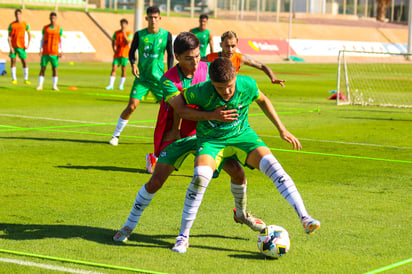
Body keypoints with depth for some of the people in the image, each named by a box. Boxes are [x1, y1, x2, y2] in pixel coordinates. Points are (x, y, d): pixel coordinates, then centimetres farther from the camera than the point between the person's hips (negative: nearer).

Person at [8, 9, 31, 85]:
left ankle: (26, 79, 5)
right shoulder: (11, 25, 1)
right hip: (13, 46, 0)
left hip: (21, 46, 0)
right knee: (13, 61, -1)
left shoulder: (25, 24, 3)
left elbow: (29, 35, 11)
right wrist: (10, 47, -10)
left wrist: (28, 45, 0)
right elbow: (9, 37, -1)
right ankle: (14, 79, 5)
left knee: (24, 62, -3)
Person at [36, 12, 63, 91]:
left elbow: (60, 40, 7)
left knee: (55, 68, -1)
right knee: (42, 68, -1)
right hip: (45, 52, 1)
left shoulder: (59, 29, 4)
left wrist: (60, 51, -1)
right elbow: (42, 39, 8)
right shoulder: (45, 28, 6)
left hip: (54, 53, -1)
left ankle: (54, 86, 5)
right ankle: (40, 85, 3)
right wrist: (41, 49, -1)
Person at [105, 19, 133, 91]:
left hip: (125, 54, -2)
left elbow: (128, 42, -14)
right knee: (114, 68, -4)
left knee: (123, 69, 0)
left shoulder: (129, 33, 0)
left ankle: (121, 85, 9)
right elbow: (113, 41, 16)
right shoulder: (116, 33, 8)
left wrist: (124, 34, -21)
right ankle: (111, 85, -4)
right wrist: (114, 49, 2)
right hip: (117, 54, 2)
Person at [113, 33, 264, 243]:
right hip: (177, 137, -4)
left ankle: (241, 213, 26)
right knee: (155, 182, -11)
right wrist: (213, 115, -44)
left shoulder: (207, 69, -7)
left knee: (237, 171, -3)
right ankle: (129, 225, 7)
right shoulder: (168, 81, -22)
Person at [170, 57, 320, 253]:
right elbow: (177, 100, -6)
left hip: (241, 134, 2)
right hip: (211, 140, -2)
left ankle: (304, 218, -24)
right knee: (201, 175, -30)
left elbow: (262, 100, 5)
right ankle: (183, 236, -15)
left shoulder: (247, 85, -17)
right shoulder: (201, 92, -25)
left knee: (271, 164, -23)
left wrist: (282, 129, 5)